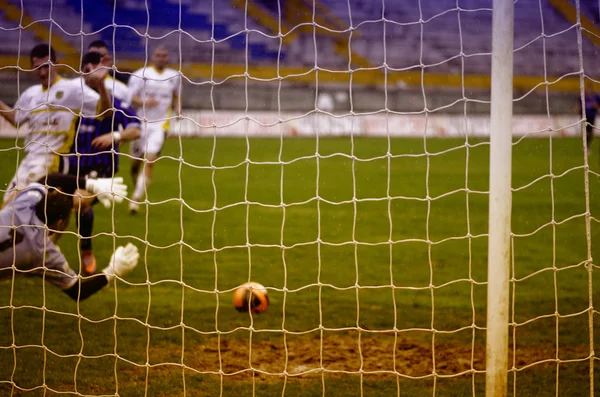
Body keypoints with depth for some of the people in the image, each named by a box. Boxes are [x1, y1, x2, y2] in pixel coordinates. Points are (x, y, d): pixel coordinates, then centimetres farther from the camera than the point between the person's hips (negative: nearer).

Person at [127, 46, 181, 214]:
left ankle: (136, 198, -17)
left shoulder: (174, 76, 9)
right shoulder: (141, 74, -2)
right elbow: (130, 97, -5)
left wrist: (177, 108, 4)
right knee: (135, 162, 7)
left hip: (160, 124, 0)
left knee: (149, 161, -15)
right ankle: (138, 187, 34)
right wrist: (144, 102, -24)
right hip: (140, 122, 0)